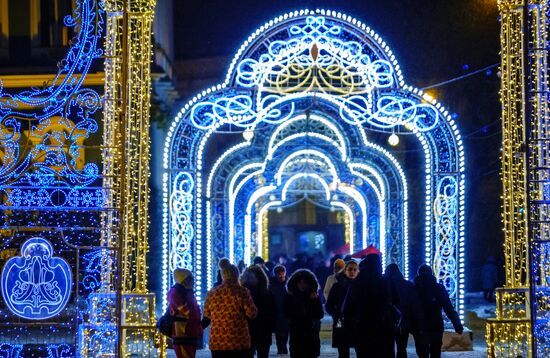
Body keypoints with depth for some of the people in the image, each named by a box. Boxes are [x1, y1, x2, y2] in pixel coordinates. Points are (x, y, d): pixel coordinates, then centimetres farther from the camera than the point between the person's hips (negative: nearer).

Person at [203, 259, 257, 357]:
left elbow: (207, 316, 13)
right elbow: (252, 313, -9)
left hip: (217, 343, 3)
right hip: (239, 342, -3)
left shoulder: (212, 293, 4)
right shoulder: (242, 292, -8)